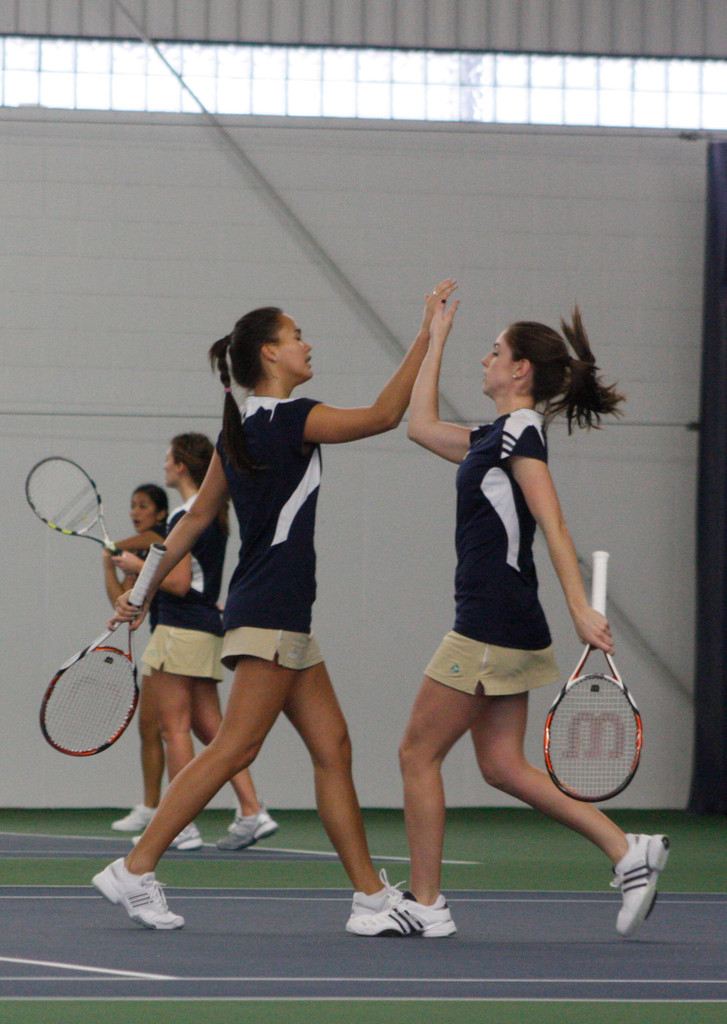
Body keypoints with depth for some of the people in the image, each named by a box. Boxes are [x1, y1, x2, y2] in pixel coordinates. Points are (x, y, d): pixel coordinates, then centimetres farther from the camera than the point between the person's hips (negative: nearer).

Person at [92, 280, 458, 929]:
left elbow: (195, 520, 18)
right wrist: (428, 336, -8)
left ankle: (372, 894, 7)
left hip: (281, 619, 10)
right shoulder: (290, 419, -12)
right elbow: (384, 415, -12)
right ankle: (135, 871, -10)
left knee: (332, 747, 7)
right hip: (271, 613, -10)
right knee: (234, 749, -10)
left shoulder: (239, 432, 13)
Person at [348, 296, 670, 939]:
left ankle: (425, 905, 4)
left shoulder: (520, 431, -11)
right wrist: (436, 338, 29)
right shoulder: (496, 438, 16)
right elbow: (421, 426, 30)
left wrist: (580, 608, -28)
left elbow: (553, 526, -20)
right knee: (502, 765, 9)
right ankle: (628, 852, 4)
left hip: (493, 624, -9)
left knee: (419, 753, 0)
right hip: (502, 628, 9)